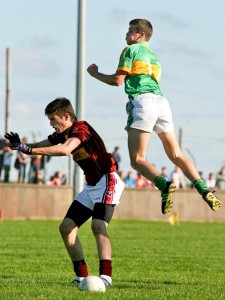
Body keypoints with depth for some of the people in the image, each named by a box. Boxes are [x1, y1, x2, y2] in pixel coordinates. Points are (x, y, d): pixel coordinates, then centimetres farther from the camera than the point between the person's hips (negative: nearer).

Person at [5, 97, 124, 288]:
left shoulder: (81, 128, -19)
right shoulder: (63, 134, 8)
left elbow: (65, 150, -36)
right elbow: (43, 145, 4)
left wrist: (29, 150, -37)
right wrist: (21, 145, -19)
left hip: (107, 181, -10)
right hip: (91, 185, 10)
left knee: (98, 225, -27)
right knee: (66, 227, 3)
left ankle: (106, 276, -32)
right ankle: (82, 275, 6)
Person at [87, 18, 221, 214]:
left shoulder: (130, 50, 8)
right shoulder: (153, 56, 31)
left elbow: (118, 80, 2)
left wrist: (95, 73, 16)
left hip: (142, 101, -7)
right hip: (162, 101, 7)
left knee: (137, 160, -8)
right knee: (176, 156, 9)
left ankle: (164, 185, -34)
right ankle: (203, 190, -10)